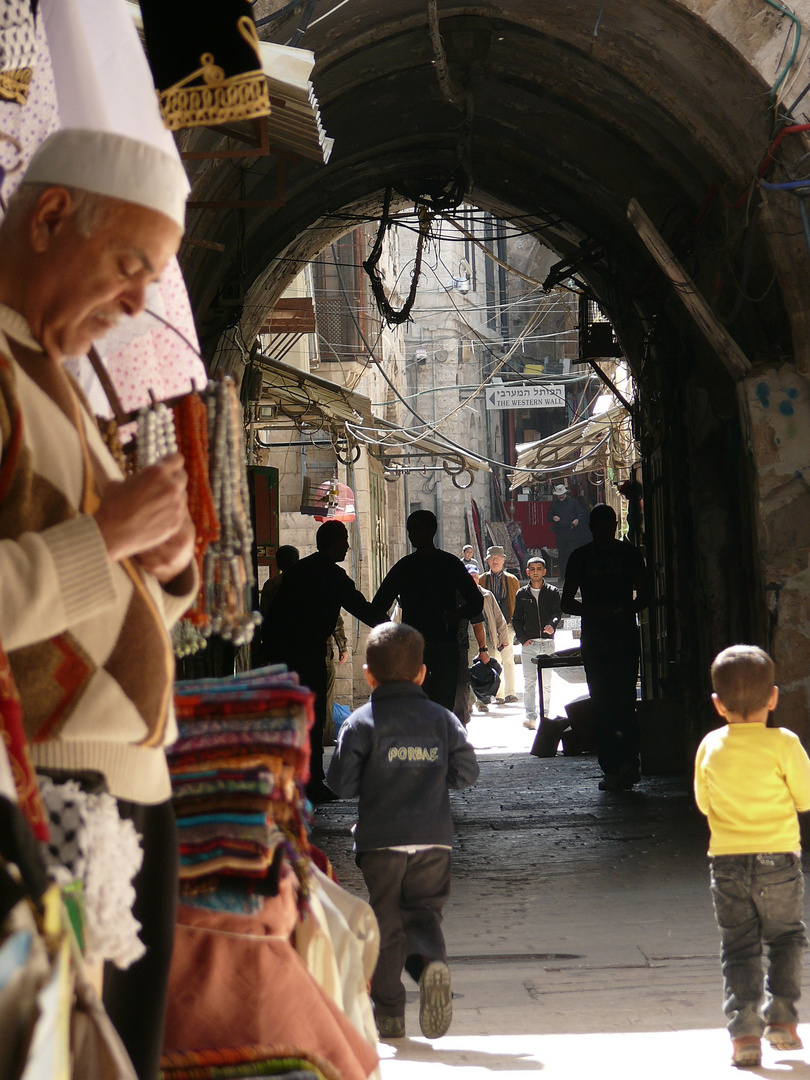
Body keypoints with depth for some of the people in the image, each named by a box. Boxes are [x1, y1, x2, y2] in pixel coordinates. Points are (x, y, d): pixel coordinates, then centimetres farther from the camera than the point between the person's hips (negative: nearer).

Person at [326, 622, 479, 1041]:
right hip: (434, 838, 2)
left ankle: (389, 1011, 11)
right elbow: (467, 773, 5)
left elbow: (340, 783, -8)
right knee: (425, 911, 13)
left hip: (381, 840, -2)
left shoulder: (361, 723, -5)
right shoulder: (443, 719, 4)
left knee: (385, 923, 8)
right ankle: (432, 961, -18)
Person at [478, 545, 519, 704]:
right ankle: (498, 694, 1)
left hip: (507, 625, 0)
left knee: (508, 659, -3)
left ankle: (510, 693, 0)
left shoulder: (512, 580, 12)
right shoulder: (481, 580, 11)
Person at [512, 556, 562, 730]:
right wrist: (522, 638, -2)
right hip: (528, 644, 0)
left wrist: (552, 624, -25)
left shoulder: (552, 592, 7)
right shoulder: (522, 594, 9)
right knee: (529, 681, -6)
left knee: (546, 681, 4)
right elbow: (516, 618, 10)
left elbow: (558, 612, -3)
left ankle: (545, 714, 12)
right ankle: (530, 716, -6)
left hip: (548, 642, 0)